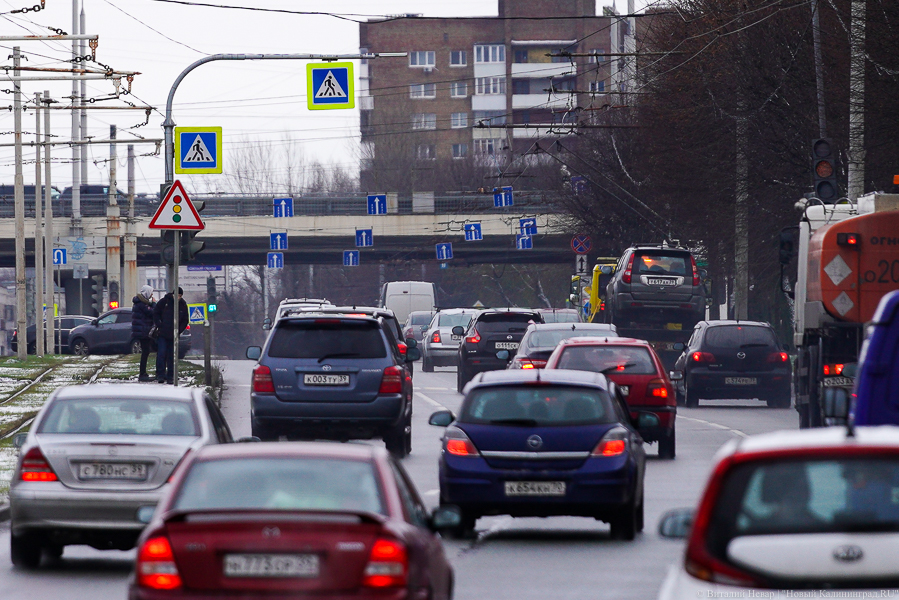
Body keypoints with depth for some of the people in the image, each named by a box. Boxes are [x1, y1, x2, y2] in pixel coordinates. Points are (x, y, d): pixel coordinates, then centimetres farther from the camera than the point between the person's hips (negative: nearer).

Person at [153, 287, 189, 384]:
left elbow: (185, 321, 13)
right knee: (161, 354, -10)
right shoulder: (164, 301, -2)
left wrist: (179, 331, -1)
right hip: (162, 334, -2)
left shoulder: (183, 305, 6)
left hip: (173, 335, 2)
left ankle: (170, 377, 8)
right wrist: (159, 326, -7)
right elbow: (155, 314, 4)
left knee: (171, 356, 4)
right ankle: (160, 375, -8)